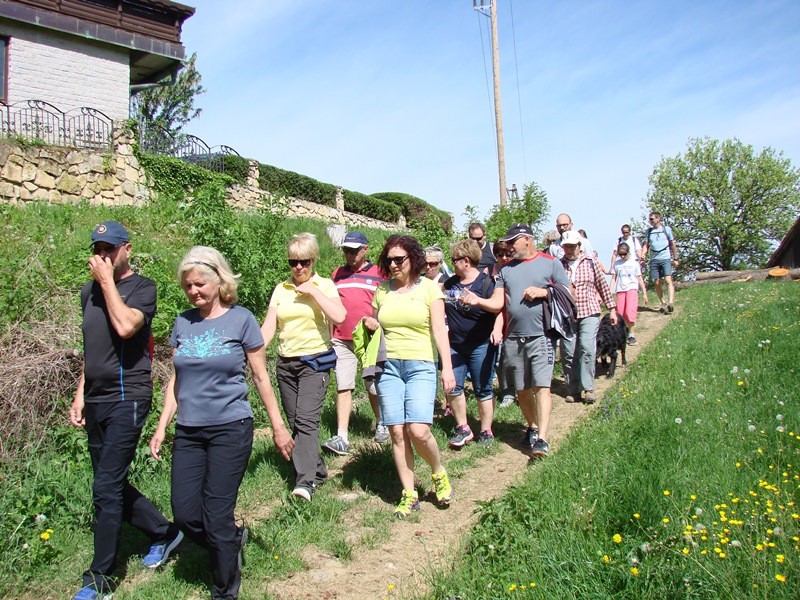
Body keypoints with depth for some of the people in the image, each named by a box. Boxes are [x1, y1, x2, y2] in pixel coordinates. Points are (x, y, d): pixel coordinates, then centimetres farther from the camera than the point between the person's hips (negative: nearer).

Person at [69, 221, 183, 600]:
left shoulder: (142, 288, -6)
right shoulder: (89, 291, 14)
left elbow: (125, 326, -26)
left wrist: (107, 279, -17)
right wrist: (80, 395, 17)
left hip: (127, 399, -7)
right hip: (96, 401, 8)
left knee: (106, 489, -5)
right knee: (113, 485, 13)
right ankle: (164, 533, 32)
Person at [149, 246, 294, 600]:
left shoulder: (240, 320, -5)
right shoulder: (183, 323, 7)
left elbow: (260, 377, -1)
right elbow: (176, 380, 14)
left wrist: (277, 426, 0)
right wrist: (162, 427, 9)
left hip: (230, 428, -4)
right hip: (188, 431, 5)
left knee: (216, 516, 0)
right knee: (184, 514, 4)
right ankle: (234, 540, 34)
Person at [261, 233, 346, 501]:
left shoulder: (324, 285, -1)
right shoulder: (281, 289, 10)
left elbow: (339, 316, -18)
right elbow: (268, 327, 3)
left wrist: (313, 290, -15)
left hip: (315, 362, -5)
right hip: (285, 364, 5)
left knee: (306, 419, -17)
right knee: (295, 423, 8)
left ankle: (306, 481, -18)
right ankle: (317, 471, 23)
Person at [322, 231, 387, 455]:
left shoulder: (377, 274, 2)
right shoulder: (337, 274, 11)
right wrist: (328, 335, 13)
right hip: (342, 340, 2)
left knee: (373, 386, 10)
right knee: (343, 387, -2)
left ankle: (381, 424, 31)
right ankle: (342, 438, -2)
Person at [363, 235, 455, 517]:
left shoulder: (429, 287, 1)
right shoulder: (382, 289, 11)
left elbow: (439, 329, -4)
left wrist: (447, 367, -12)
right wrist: (370, 325, -2)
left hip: (421, 366, -3)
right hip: (388, 366, 3)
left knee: (418, 431, -15)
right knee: (397, 432, 1)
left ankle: (438, 473, 16)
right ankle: (409, 495, 14)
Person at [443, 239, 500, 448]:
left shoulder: (486, 282, -9)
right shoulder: (449, 283, 9)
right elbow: (439, 307, 25)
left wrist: (497, 329, -28)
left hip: (481, 346, -6)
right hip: (455, 345, 6)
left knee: (483, 390, 4)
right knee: (453, 387, 2)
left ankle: (486, 431, 17)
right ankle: (463, 428, 16)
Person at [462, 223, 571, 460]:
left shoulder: (550, 263, 2)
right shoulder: (506, 269, 12)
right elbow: (498, 303, 4)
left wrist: (543, 292, -13)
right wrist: (478, 301, -14)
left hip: (541, 336, -5)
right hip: (513, 338, 5)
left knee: (541, 386, -12)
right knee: (522, 389, 12)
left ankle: (542, 439, -15)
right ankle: (532, 428, 31)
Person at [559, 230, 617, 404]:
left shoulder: (591, 262, 6)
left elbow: (603, 285, 10)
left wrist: (612, 309, 10)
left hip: (589, 313, -1)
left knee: (587, 349, -14)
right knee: (568, 353, 2)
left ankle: (588, 388, -5)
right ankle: (573, 390, 12)